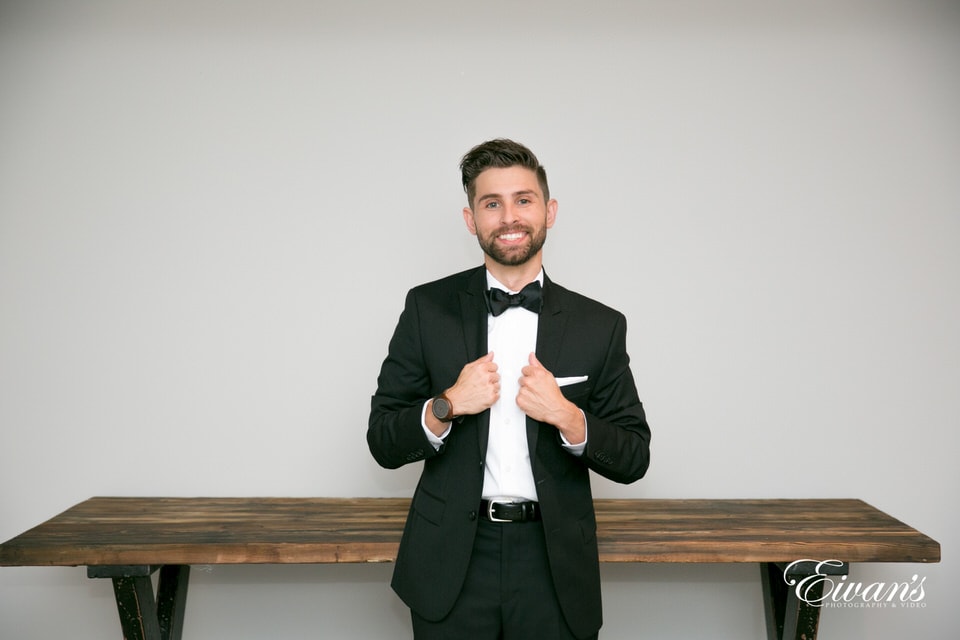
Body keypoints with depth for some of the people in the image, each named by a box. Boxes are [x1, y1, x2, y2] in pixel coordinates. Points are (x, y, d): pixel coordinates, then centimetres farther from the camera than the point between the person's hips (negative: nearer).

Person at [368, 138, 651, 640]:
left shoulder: (600, 325, -1)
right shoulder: (428, 308, -2)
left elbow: (633, 460, 1)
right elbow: (383, 444, 0)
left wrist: (568, 418, -17)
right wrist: (446, 406, -19)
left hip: (554, 566, 1)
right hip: (452, 566, 0)